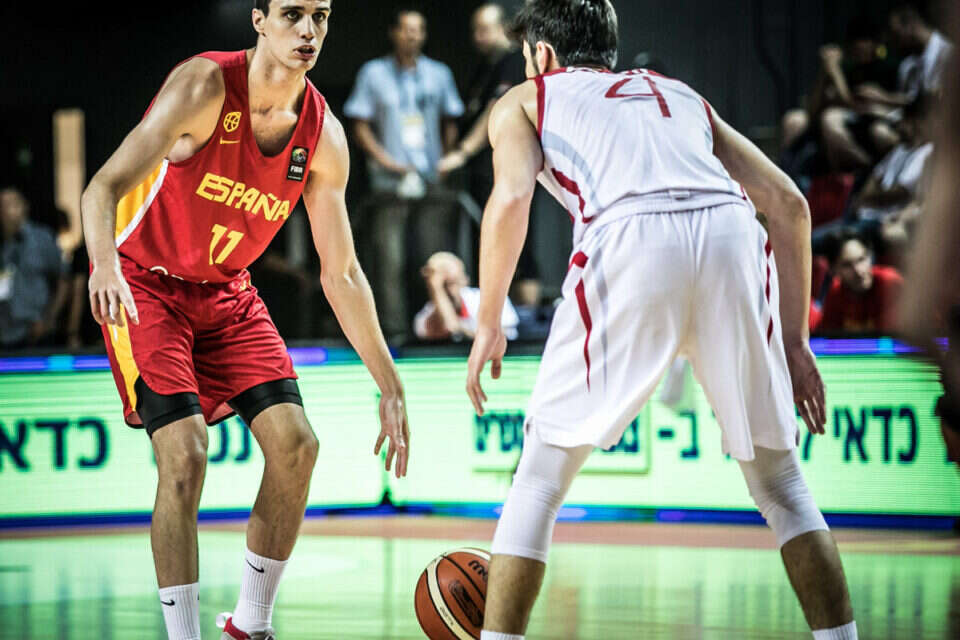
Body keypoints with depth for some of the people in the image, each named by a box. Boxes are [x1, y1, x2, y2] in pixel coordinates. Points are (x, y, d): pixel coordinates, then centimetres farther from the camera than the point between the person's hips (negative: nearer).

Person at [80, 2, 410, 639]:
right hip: (144, 283, -6)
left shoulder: (324, 136, -7)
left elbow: (341, 275, 2)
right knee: (185, 454, -20)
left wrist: (391, 387, 0)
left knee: (296, 443, -5)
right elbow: (104, 187, -29)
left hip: (226, 292, 6)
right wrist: (104, 265, -50)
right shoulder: (206, 86, -23)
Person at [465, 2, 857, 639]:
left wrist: (489, 325, 14)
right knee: (781, 482, 19)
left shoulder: (526, 100, 27)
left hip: (629, 243, -3)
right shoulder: (681, 95, 36)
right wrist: (794, 341, 29)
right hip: (731, 235, 3)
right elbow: (789, 203, 27)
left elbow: (511, 199, 5)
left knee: (541, 480, 13)